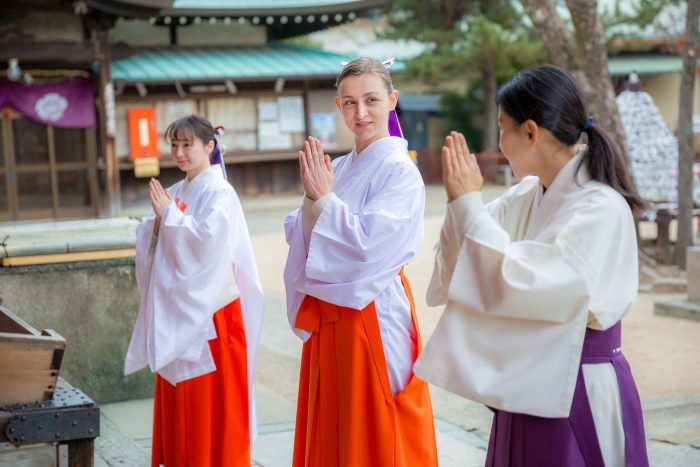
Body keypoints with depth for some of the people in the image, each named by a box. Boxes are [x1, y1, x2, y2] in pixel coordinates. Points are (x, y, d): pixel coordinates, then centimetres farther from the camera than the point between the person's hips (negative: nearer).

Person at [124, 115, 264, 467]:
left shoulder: (219, 193, -8)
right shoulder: (174, 193, 12)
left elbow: (208, 239, -22)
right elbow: (147, 245, 10)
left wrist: (170, 215, -15)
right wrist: (157, 221, -9)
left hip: (208, 308, -7)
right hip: (175, 307, 7)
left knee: (211, 396, -2)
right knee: (179, 395, 11)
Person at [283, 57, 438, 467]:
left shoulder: (400, 171, -11)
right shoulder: (336, 169, 9)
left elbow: (368, 243, -21)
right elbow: (298, 236, 7)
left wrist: (324, 198, -12)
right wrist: (313, 199, -10)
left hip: (374, 317, -7)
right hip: (327, 319, 7)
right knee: (330, 431, 14)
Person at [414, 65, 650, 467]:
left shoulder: (601, 208, -20)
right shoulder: (529, 195, 3)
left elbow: (519, 283, -27)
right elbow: (466, 260, 9)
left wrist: (469, 204, -21)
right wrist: (461, 200, -7)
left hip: (577, 392, -7)